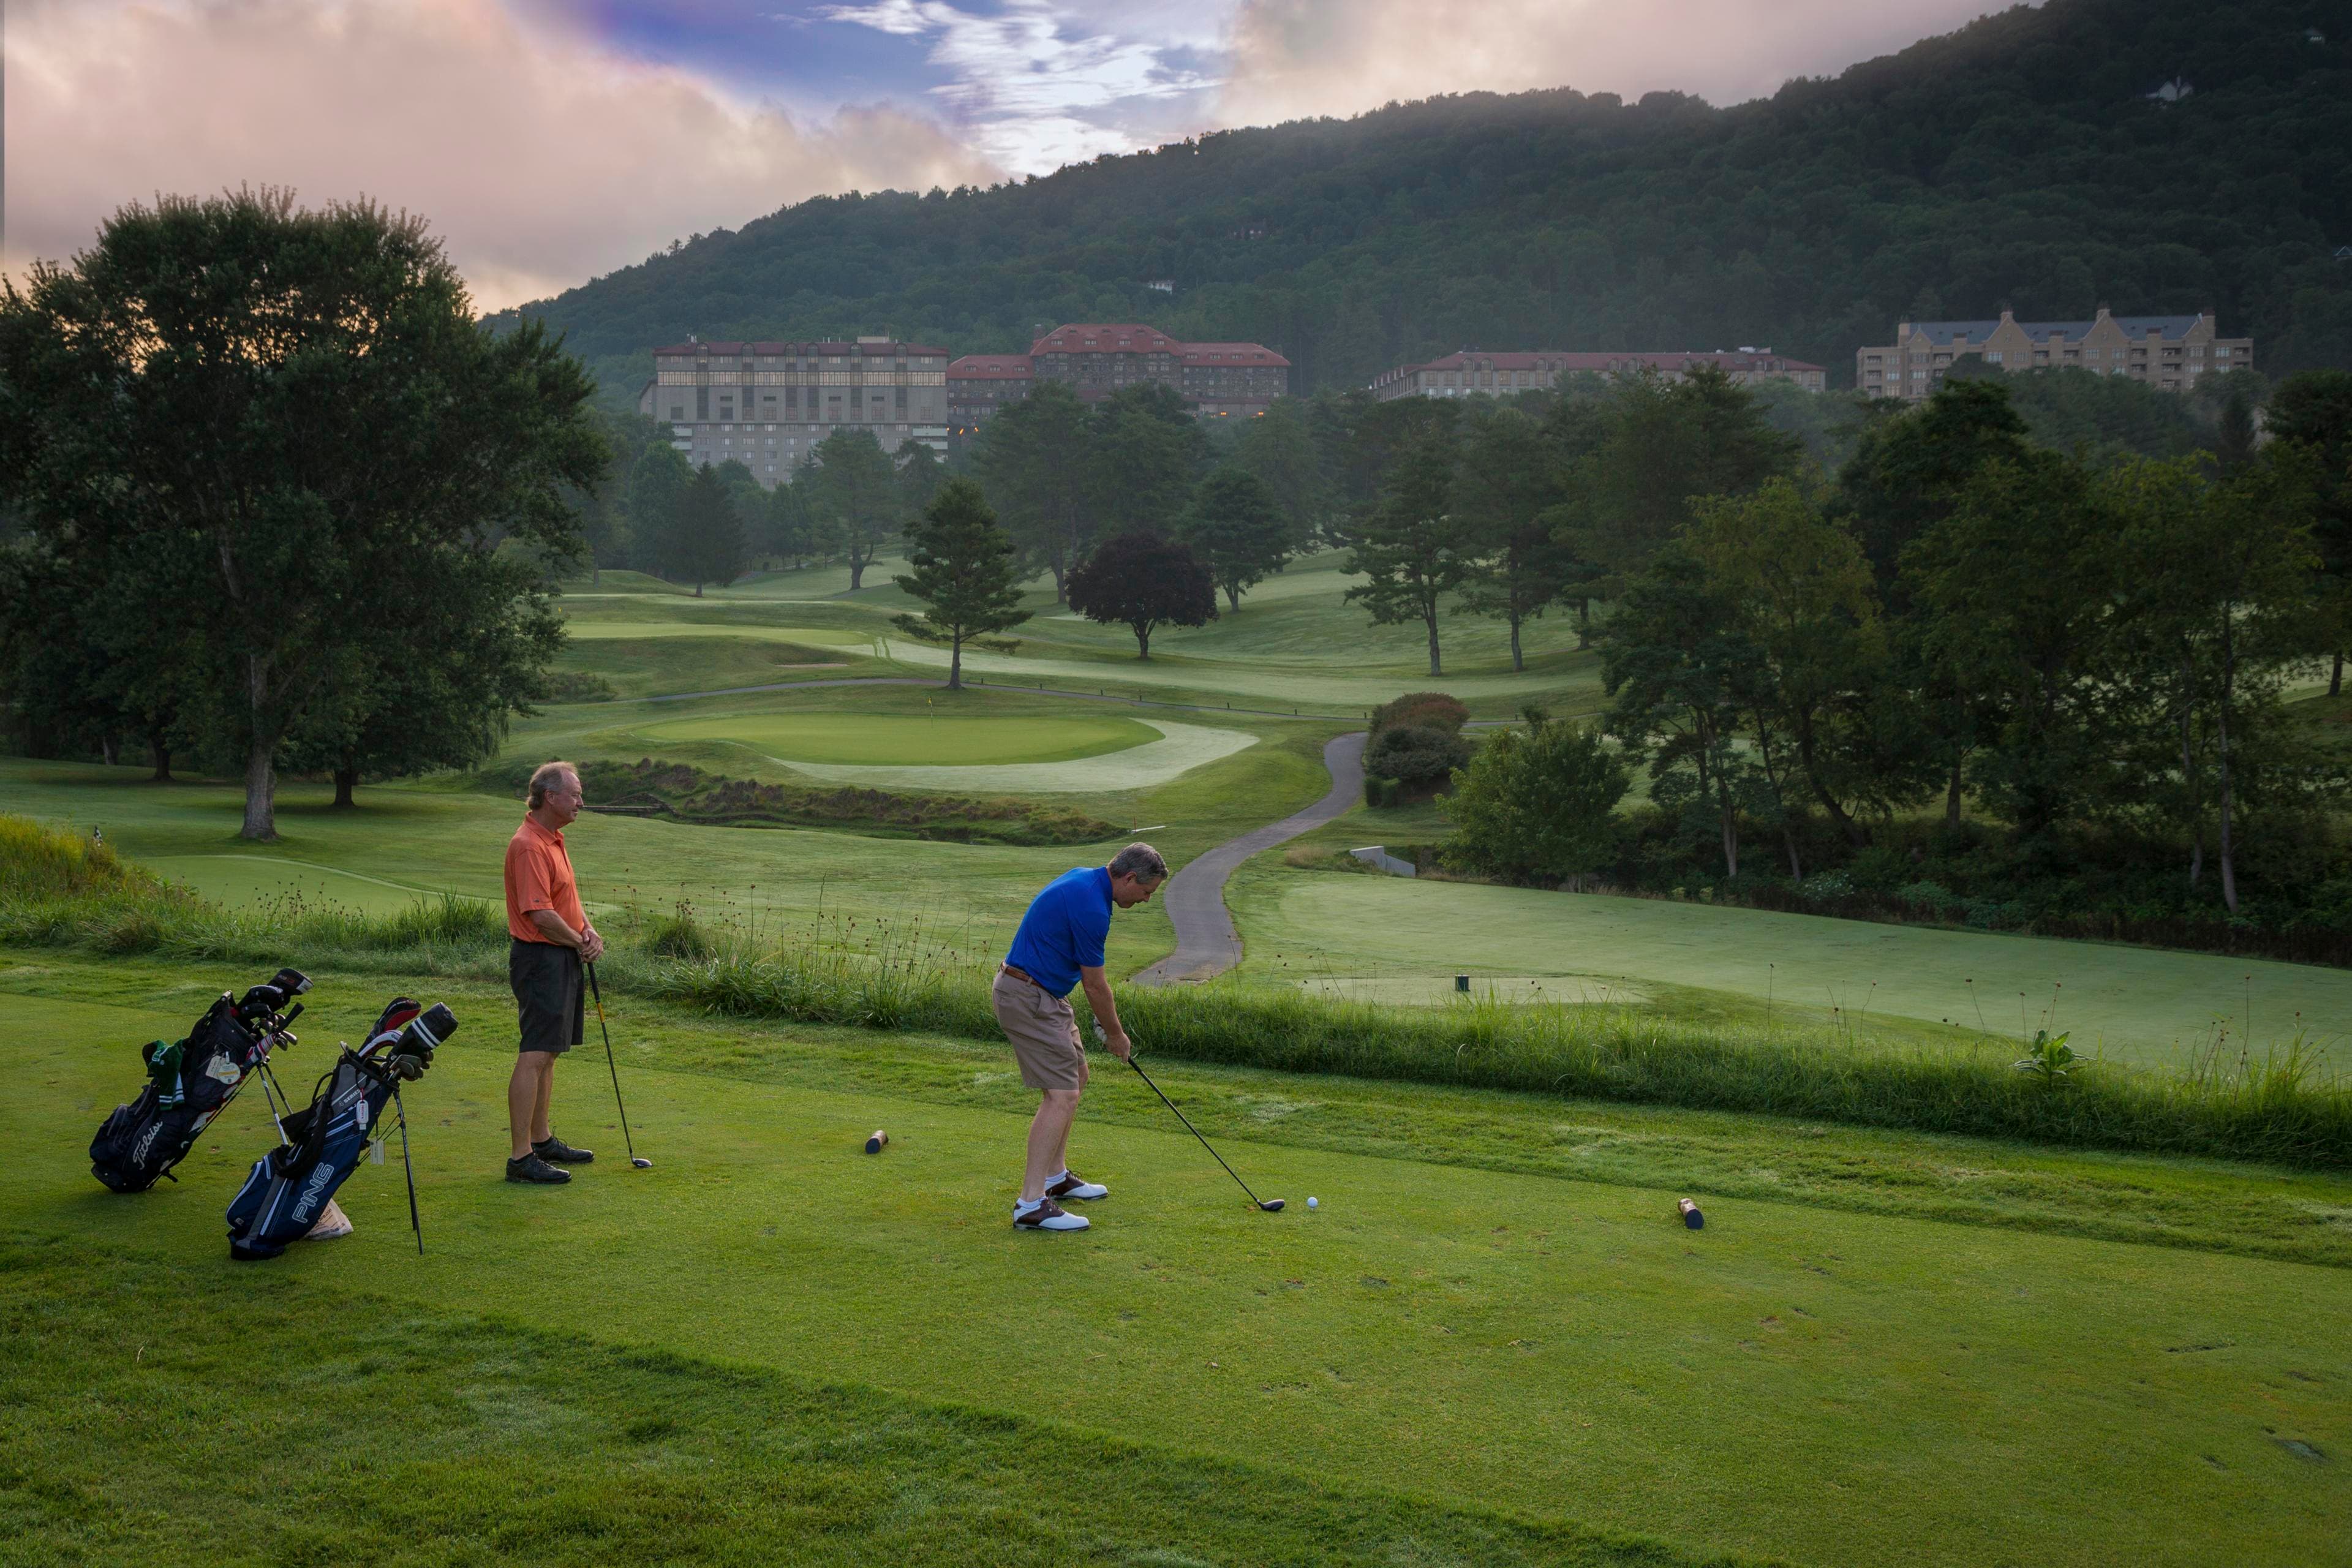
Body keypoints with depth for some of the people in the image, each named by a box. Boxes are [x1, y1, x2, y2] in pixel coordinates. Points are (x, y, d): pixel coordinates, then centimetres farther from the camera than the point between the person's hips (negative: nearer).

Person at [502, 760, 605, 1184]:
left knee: (547, 1054, 16)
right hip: (541, 959, -11)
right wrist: (580, 944, -10)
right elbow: (540, 914, -24)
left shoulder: (553, 841, 15)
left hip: (562, 959, 11)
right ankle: (521, 1158, -9)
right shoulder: (528, 846, -18)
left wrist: (589, 932, 3)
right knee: (534, 1058, -10)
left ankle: (541, 1140, 25)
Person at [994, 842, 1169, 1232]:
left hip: (1044, 994, 11)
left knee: (1075, 1076, 19)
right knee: (1062, 1094, -13)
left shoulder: (1085, 879, 9)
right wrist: (1115, 1034, 1)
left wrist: (1106, 1012, 20)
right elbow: (1094, 984, -13)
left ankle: (1055, 1176, 29)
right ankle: (1031, 1204, -15)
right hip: (1028, 998, -11)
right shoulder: (1091, 906, -22)